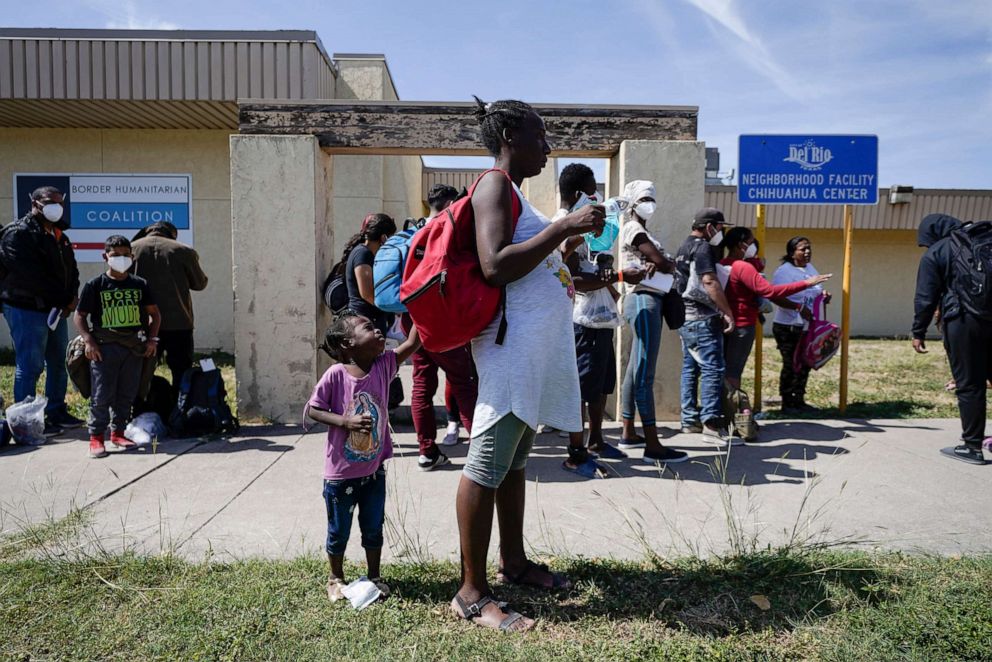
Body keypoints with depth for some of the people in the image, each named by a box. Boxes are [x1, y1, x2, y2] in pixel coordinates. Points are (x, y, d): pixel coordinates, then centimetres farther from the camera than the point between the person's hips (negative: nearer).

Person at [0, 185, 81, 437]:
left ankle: (56, 412, 24)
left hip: (56, 310, 9)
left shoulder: (59, 235, 18)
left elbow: (71, 269, 17)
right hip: (27, 309, -9)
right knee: (30, 367, -6)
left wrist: (72, 297, -2)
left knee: (58, 364, 14)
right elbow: (31, 275, -18)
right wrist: (64, 299, -16)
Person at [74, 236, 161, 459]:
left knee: (127, 394, 9)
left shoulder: (140, 285, 7)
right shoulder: (95, 285, 0)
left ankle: (118, 432, 22)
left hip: (134, 348, 3)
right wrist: (88, 341, -9)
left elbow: (154, 313, 14)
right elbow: (80, 316, 3)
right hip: (104, 348, -3)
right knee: (102, 394, -3)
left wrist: (152, 339, 3)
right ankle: (96, 437, 7)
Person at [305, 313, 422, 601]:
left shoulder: (383, 366, -7)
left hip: (374, 470, 4)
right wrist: (347, 421, -24)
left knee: (373, 528, 18)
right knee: (339, 531, 16)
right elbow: (312, 409, -12)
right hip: (341, 473, -3)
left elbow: (413, 342, -16)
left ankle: (374, 576, 37)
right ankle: (336, 578, 38)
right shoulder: (336, 374, -18)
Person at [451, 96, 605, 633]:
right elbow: (494, 267, -21)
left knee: (514, 459, 17)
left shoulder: (514, 193, 23)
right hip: (513, 343, -11)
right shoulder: (494, 185, -8)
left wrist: (573, 237, 22)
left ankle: (513, 561, 29)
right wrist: (565, 227, -19)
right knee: (487, 464, -6)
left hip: (539, 346, 11)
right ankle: (472, 593, 1)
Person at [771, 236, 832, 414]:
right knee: (790, 365, -2)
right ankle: (787, 403, 9)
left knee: (805, 364, 13)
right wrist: (799, 307, -32)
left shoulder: (811, 268, 13)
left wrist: (823, 296, 1)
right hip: (788, 327, -8)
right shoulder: (784, 271, -13)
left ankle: (799, 401, 24)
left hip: (808, 327, 8)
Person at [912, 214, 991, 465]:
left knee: (969, 385, 0)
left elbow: (925, 298, -2)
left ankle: (972, 446, 4)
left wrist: (919, 332, 4)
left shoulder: (934, 253, 1)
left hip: (962, 322, -5)